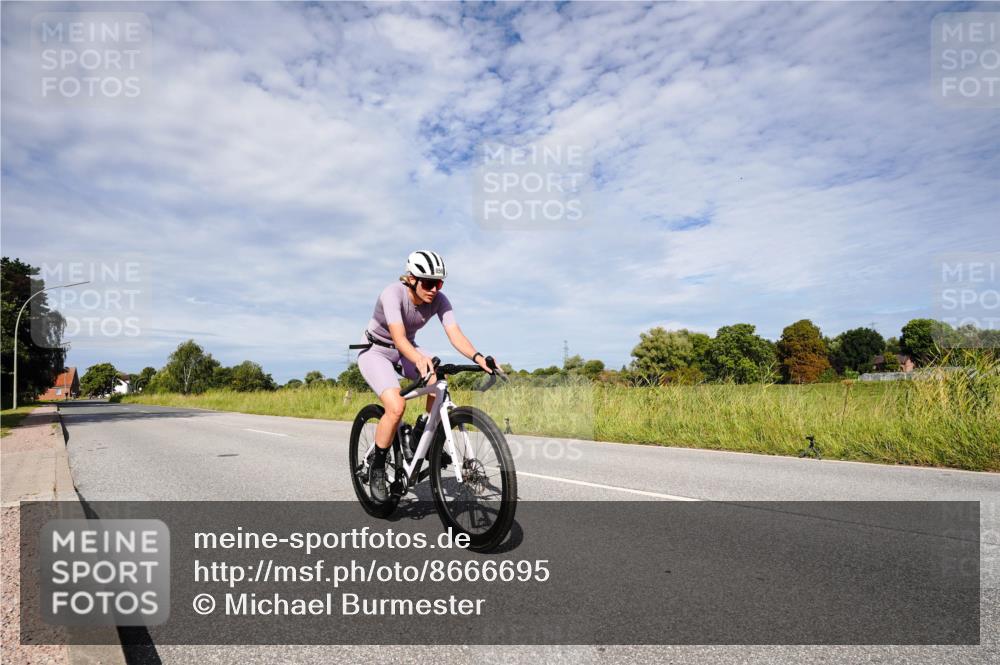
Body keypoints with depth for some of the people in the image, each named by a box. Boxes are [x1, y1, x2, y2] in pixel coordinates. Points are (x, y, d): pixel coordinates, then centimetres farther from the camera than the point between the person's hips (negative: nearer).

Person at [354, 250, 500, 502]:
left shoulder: (439, 300, -17)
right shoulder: (393, 293, -31)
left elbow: (455, 334, -28)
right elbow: (399, 338, -43)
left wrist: (477, 356, -47)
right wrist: (419, 359, -63)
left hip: (406, 349, 5)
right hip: (375, 351, -4)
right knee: (396, 406, -28)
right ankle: (377, 469, -6)